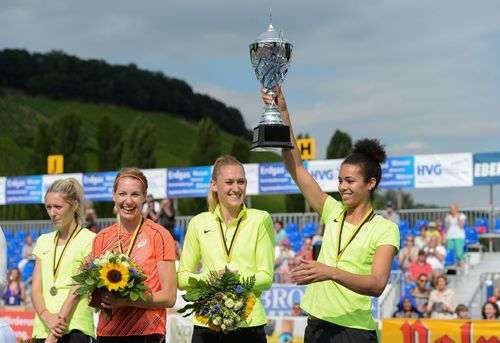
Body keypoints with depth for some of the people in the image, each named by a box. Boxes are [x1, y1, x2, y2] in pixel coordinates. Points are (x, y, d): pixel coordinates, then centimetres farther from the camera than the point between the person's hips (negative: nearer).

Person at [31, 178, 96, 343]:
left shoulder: (89, 240, -1)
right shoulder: (44, 241, 16)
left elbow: (77, 291, -8)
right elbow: (36, 289, 9)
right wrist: (47, 317, -12)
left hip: (75, 330, -5)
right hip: (42, 329, 5)